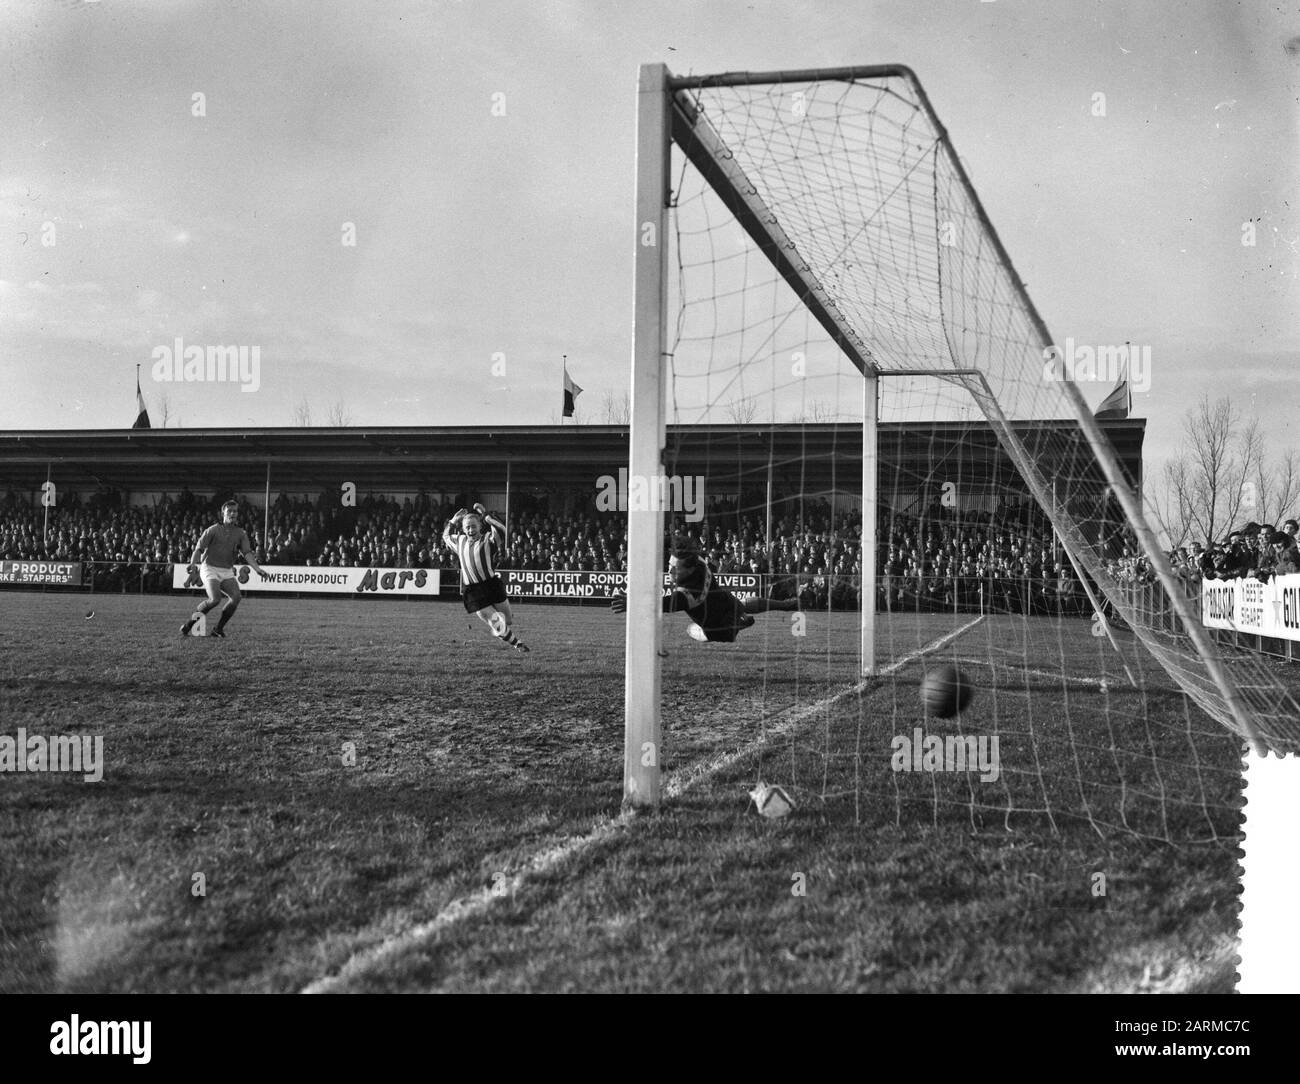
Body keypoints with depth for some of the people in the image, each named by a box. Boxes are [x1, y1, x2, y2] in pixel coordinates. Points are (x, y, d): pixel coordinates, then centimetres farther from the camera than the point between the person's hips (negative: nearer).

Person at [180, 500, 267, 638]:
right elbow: (198, 549, -6)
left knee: (236, 596, -19)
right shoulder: (213, 530, -3)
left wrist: (257, 569, -18)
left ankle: (218, 629, -6)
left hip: (227, 572, 4)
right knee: (215, 599, -24)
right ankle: (191, 620, 0)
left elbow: (247, 553, -2)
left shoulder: (241, 533, 7)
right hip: (210, 569, -4)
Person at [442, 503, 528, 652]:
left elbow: (503, 532, -20)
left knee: (508, 621, 5)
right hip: (471, 592, 1)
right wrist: (454, 520, 18)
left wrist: (486, 516, -20)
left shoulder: (488, 539, 0)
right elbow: (446, 535, 32)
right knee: (496, 624, -8)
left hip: (491, 585, -1)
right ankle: (516, 643, 14)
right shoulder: (460, 541, 13)